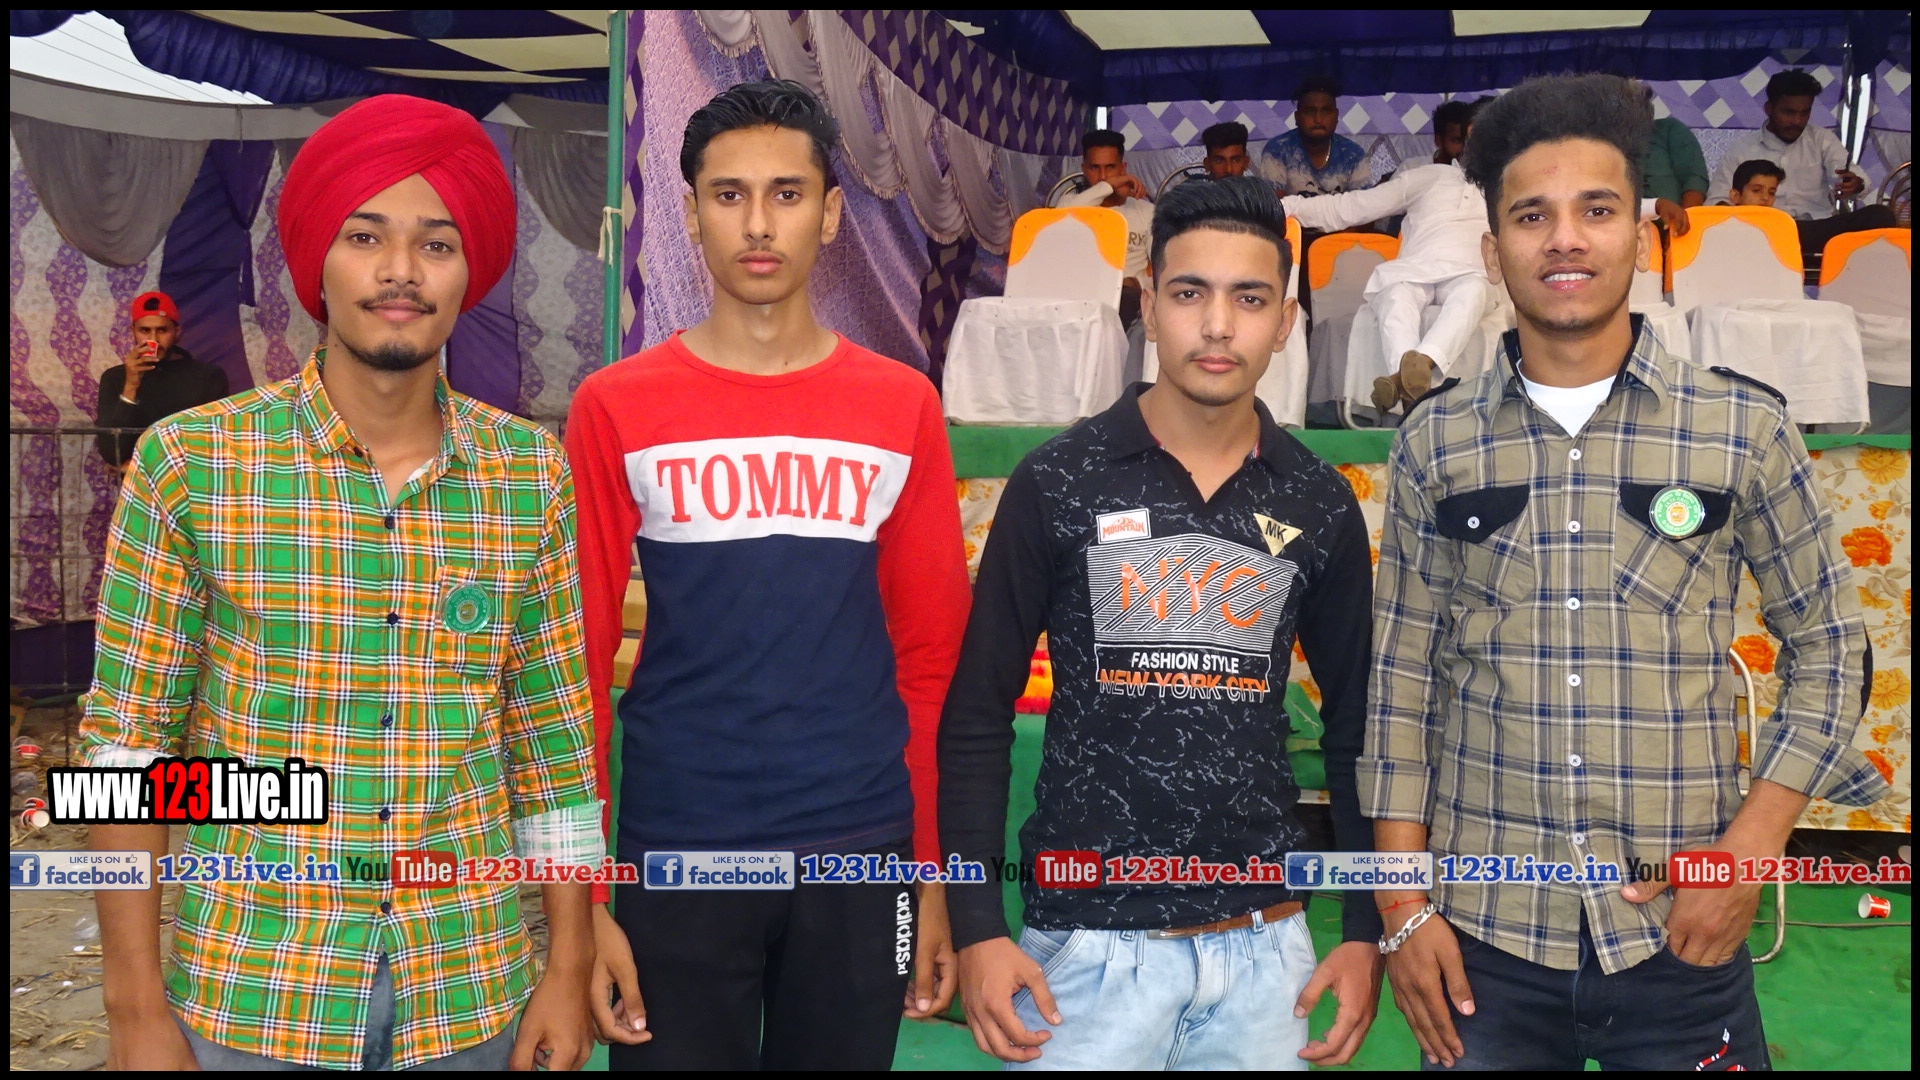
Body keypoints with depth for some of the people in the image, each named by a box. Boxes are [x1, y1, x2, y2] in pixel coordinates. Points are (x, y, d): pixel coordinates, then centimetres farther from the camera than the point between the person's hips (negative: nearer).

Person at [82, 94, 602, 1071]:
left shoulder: (532, 475, -2)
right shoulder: (189, 463, -7)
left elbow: (556, 743, 3)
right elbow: (128, 745, -4)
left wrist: (568, 966, 2)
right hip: (246, 1001, -1)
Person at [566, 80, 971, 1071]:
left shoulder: (902, 408, 2)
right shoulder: (615, 409, -2)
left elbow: (932, 660, 4)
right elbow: (578, 664, -1)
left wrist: (939, 875, 3)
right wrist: (579, 893, -4)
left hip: (860, 852, 2)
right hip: (675, 855, -1)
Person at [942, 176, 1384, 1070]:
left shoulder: (1321, 508, 2)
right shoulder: (1056, 484, -5)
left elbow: (1355, 728, 10)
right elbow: (977, 716, -3)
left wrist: (1367, 931, 6)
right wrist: (976, 929, -8)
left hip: (1262, 946, 3)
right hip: (1087, 941, -2)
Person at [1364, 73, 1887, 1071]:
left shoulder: (1744, 428, -2)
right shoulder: (1432, 443, 0)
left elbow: (1827, 648, 5)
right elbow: (1401, 680, 2)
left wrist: (1749, 851, -5)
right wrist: (1403, 907, -1)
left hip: (1681, 941, 0)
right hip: (1480, 937, 1)